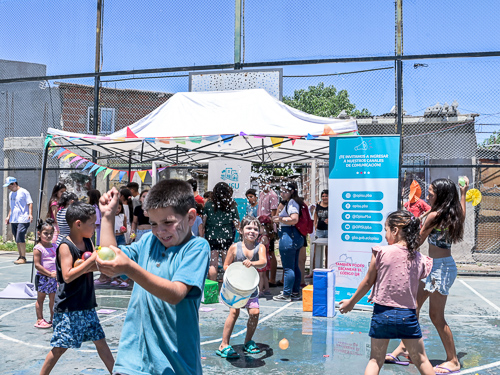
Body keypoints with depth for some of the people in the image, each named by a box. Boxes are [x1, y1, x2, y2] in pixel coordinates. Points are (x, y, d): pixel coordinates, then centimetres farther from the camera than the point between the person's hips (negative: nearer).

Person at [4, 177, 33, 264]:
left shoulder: (24, 192, -4)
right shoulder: (11, 194, 19)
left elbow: (30, 203, -8)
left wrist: (30, 214, -19)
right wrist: (8, 216, 22)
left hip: (23, 220, -8)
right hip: (13, 220, 8)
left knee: (20, 239, -14)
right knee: (17, 240, 9)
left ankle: (23, 258, -7)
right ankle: (20, 256, 16)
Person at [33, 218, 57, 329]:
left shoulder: (54, 246, 10)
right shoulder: (38, 248, -11)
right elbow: (37, 265, -15)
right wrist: (50, 274, -18)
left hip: (54, 277, 6)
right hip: (42, 277, -5)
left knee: (53, 298, 10)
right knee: (40, 298, 4)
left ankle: (53, 318, 20)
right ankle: (39, 320, 11)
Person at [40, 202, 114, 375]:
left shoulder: (88, 242, 6)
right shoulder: (65, 246, -16)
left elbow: (96, 266, 9)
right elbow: (67, 276, -25)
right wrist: (92, 260, -25)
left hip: (87, 305, 7)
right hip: (68, 307, -7)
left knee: (100, 340, 12)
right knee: (60, 347, 3)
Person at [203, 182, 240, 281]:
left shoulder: (208, 205, 1)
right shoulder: (232, 206, -1)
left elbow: (203, 222, 2)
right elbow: (237, 224, -1)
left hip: (211, 237, 0)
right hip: (227, 238, 0)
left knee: (212, 265, 3)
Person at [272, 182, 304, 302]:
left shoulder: (292, 202, -13)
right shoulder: (289, 203, 18)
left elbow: (294, 219, -25)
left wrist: (280, 219, -15)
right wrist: (279, 219, 19)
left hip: (288, 237, -11)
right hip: (297, 237, 11)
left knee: (288, 268, -4)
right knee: (295, 266, 15)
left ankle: (286, 294, 2)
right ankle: (296, 293, 23)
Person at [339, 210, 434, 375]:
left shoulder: (381, 252, -9)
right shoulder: (419, 259, -1)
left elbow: (367, 282, -1)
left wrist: (351, 302, 12)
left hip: (383, 312, -2)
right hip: (408, 315, 2)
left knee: (375, 360, 10)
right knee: (421, 359, 16)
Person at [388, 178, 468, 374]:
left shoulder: (434, 215, -20)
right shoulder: (452, 214, 5)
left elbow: (418, 240, -11)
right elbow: (462, 218, 32)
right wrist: (463, 193, 36)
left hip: (441, 267, -10)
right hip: (435, 265, 10)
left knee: (436, 316, -1)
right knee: (414, 306, 14)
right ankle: (405, 346, 24)